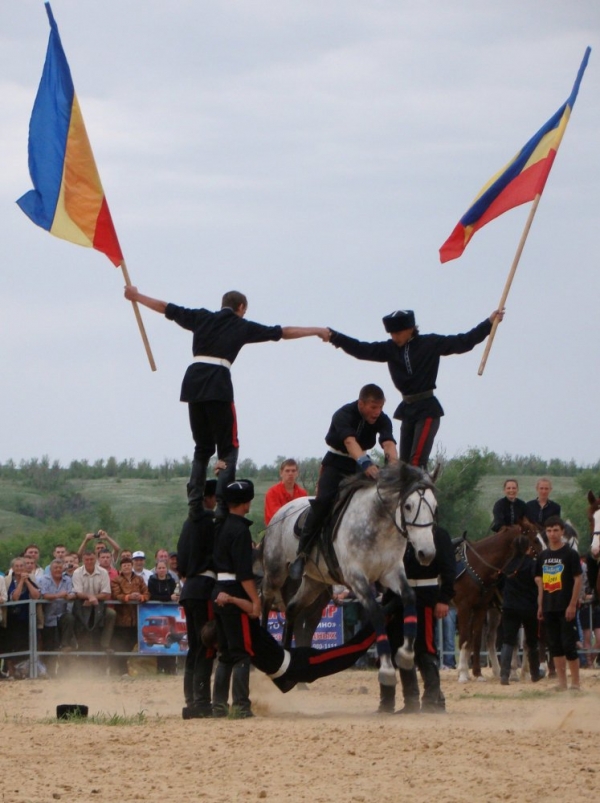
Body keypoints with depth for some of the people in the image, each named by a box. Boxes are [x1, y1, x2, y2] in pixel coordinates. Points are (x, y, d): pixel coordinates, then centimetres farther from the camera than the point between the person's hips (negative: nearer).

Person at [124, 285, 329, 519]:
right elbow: (283, 332, 14)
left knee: (203, 447, 17)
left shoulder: (202, 318, 18)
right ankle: (222, 502, -17)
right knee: (228, 447, 2)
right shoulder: (242, 327, 10)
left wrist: (136, 296, 37)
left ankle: (195, 503, 5)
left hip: (193, 381, 4)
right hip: (218, 385, -4)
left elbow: (166, 308, 24)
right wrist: (317, 331, 23)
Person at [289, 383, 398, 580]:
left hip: (362, 464, 4)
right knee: (323, 501, -24)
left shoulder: (381, 420, -13)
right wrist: (364, 463, -63)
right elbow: (349, 441, -45)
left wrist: (393, 463, -53)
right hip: (336, 462, -4)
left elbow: (388, 443, -30)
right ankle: (302, 553, -19)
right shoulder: (343, 415, -27)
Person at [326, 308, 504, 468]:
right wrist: (332, 336, -10)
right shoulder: (390, 349, 6)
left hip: (427, 409, -6)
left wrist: (489, 323, -10)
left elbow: (463, 342, -4)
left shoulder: (430, 344, -5)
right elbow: (361, 350, 1)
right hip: (407, 409, 6)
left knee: (417, 460, -19)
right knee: (404, 463, 5)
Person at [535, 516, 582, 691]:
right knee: (555, 646, 8)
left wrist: (572, 605, -14)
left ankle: (575, 683, -1)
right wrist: (540, 606, 10)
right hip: (549, 608, 6)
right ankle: (562, 682, 14)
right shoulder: (543, 556, 10)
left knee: (569, 645, -7)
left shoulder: (570, 554, -6)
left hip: (566, 608, -6)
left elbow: (578, 580, -8)